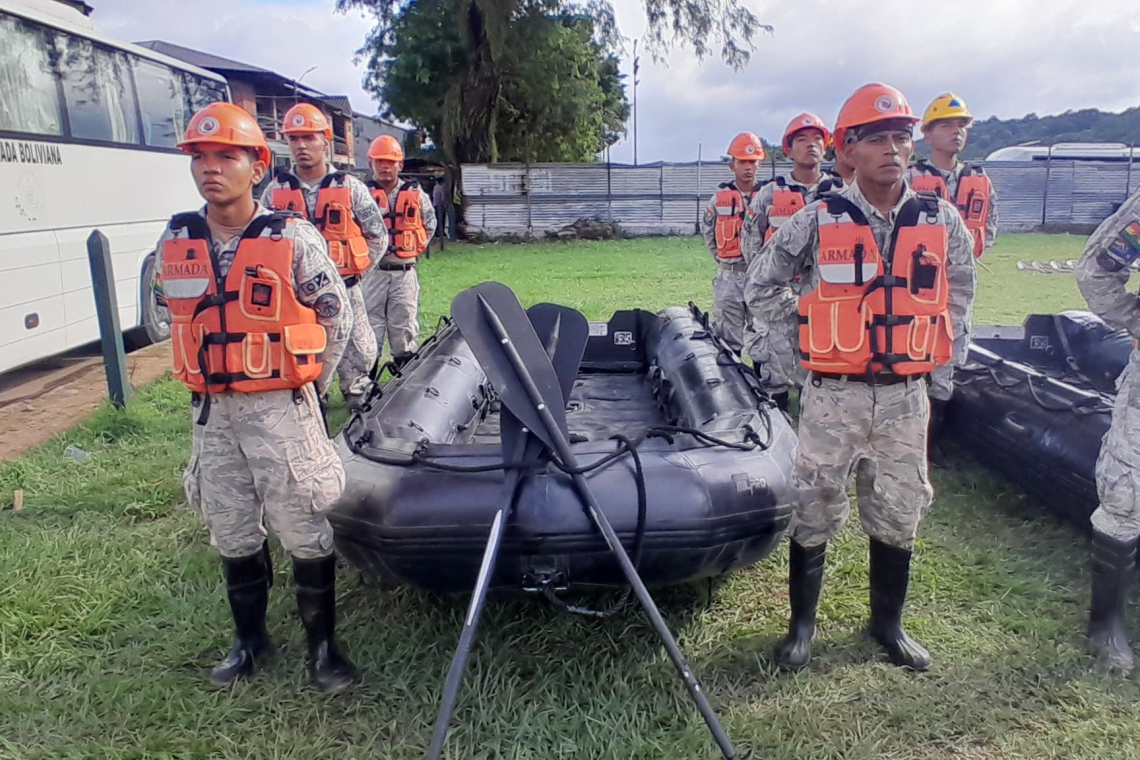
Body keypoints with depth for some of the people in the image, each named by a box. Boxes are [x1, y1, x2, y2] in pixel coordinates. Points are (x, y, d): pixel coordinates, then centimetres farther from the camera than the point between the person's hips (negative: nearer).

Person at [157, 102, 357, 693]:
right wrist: (204, 377, 13)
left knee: (304, 533, 3)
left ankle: (322, 644, 19)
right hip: (211, 411, 5)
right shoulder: (175, 242, 2)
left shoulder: (293, 239, -11)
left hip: (281, 408, -4)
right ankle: (249, 638, 34)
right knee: (232, 535, 16)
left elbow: (336, 317, -2)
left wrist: (309, 386, 1)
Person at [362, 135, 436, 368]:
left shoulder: (416, 195, 5)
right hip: (372, 271, -1)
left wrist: (416, 248, 10)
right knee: (369, 329, 2)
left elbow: (429, 225, 17)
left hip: (404, 272, 1)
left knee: (404, 328, 8)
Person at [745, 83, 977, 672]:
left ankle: (887, 622, 34)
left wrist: (950, 352, 14)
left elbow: (960, 287, 21)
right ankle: (802, 623, 24)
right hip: (833, 394, -2)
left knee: (898, 514, 13)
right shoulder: (818, 221, -7)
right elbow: (763, 286, 5)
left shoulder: (941, 222, 1)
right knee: (814, 512, 6)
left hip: (906, 395, 3)